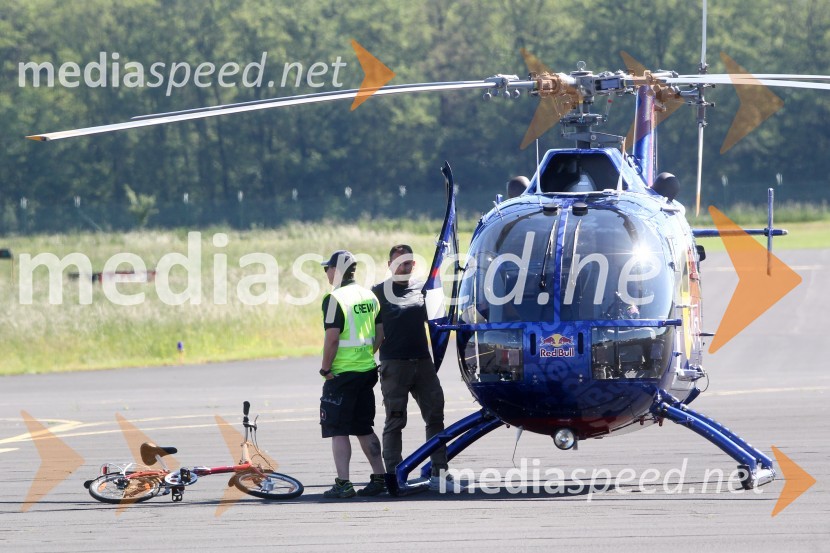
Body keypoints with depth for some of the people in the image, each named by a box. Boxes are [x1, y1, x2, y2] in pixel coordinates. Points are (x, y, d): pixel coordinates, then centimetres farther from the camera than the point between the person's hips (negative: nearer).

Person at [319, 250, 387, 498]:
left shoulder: (335, 298, -14)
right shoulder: (369, 296, 10)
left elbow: (332, 338, -19)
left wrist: (326, 369, -10)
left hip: (342, 374, -7)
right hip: (367, 370, 7)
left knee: (338, 430, -3)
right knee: (364, 428, 16)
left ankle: (343, 484, -7)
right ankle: (379, 478, 15)